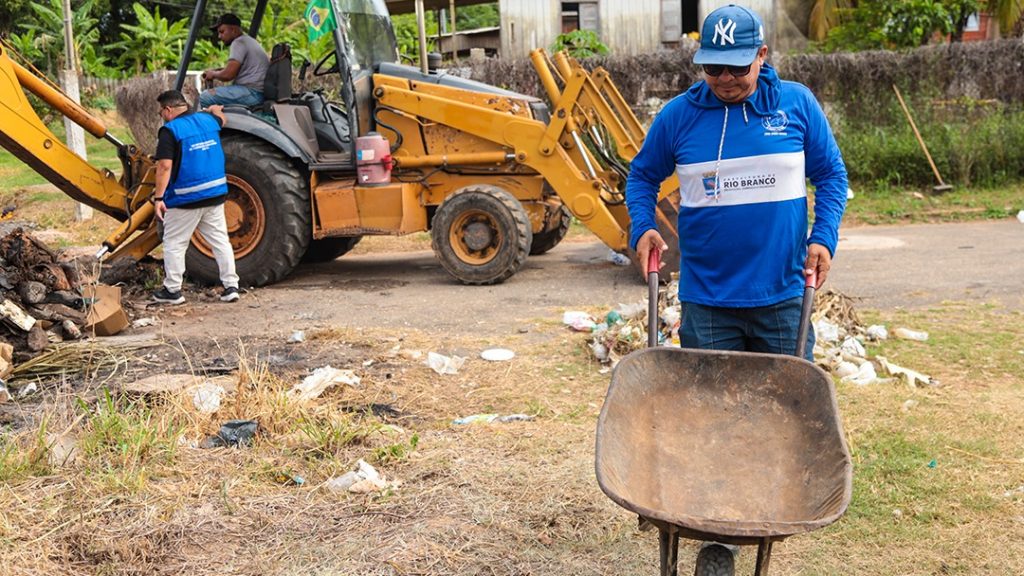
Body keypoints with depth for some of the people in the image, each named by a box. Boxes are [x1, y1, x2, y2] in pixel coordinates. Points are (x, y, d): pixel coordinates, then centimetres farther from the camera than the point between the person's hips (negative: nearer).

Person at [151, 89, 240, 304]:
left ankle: (172, 290, 12)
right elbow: (221, 118, 33)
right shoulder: (207, 120, 7)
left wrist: (158, 197, -18)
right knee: (220, 240, 9)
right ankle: (231, 286, 9)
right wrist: (214, 110, 55)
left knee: (174, 244, 7)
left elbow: (165, 166, -19)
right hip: (215, 194, 6)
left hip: (184, 199, -6)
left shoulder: (170, 130, -11)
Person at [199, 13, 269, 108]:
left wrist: (213, 74, 3)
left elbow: (228, 75, -16)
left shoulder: (239, 42, -8)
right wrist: (218, 70, 18)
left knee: (205, 97, -16)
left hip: (252, 92, -11)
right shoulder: (249, 41, 23)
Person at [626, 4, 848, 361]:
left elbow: (830, 173, 7)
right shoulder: (678, 114, -1)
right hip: (705, 300, 0)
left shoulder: (797, 103, -1)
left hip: (782, 296, 1)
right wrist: (642, 228, -7)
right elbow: (643, 175, 10)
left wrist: (824, 237, -6)